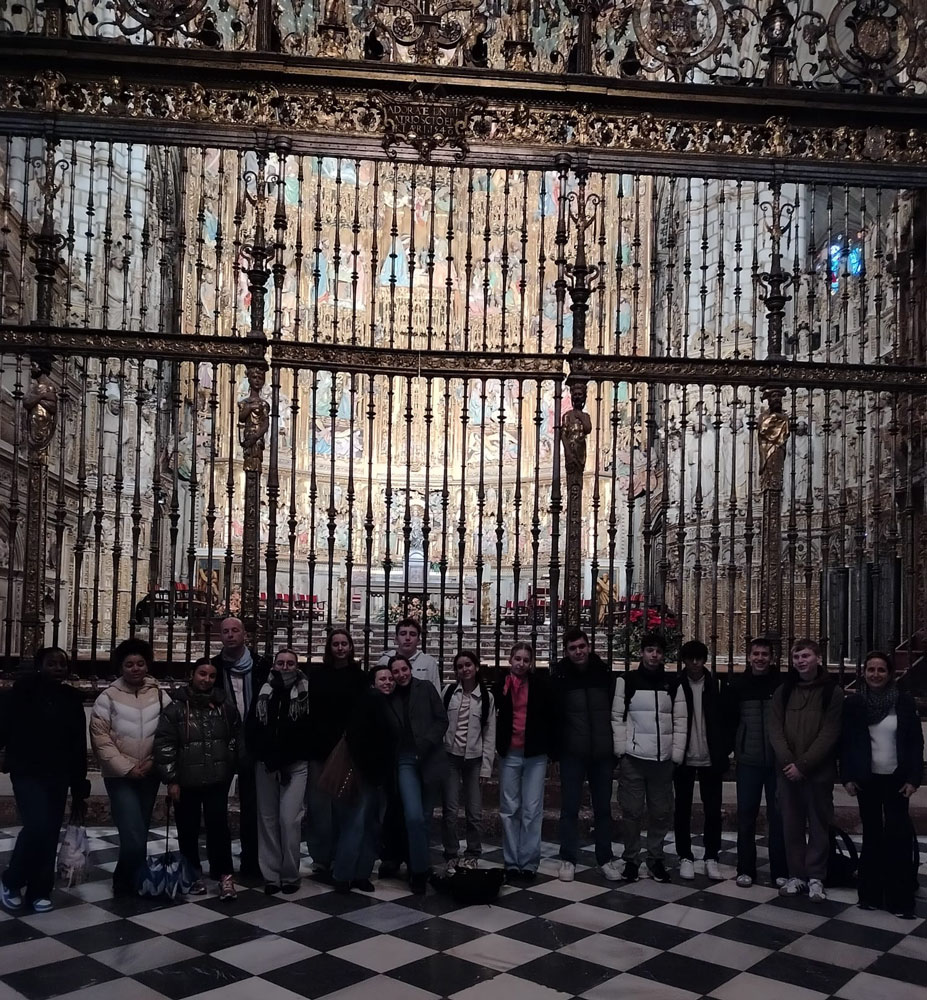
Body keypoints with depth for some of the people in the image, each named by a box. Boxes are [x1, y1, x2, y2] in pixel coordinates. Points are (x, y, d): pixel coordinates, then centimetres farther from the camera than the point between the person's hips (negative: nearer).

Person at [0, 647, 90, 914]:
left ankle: (39, 892, 18)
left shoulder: (72, 699, 5)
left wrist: (79, 786, 8)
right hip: (27, 773, -4)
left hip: (58, 776, 4)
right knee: (37, 827, -17)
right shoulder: (22, 692, -6)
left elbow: (78, 745, 8)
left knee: (50, 834, 4)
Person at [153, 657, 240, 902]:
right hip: (186, 781, -1)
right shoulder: (176, 707, -5)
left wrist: (228, 769, 10)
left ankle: (224, 875, 6)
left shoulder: (226, 706, 3)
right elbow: (163, 744, -7)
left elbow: (236, 739, 12)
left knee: (219, 827, -2)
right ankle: (194, 874, 24)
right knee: (188, 830, 9)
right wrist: (171, 779, -9)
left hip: (217, 780, 1)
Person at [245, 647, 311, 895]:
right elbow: (250, 727, 7)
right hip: (265, 765, 3)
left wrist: (287, 758, -7)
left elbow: (312, 730, -4)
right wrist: (261, 755, -4)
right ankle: (271, 875, 14)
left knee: (289, 819, -8)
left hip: (296, 766, -3)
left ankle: (290, 875, 5)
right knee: (267, 819, 6)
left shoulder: (307, 692, -2)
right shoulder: (263, 692, 7)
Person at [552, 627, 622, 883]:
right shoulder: (560, 677, -6)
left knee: (603, 807, 11)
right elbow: (552, 715, -2)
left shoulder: (605, 674, -1)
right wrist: (557, 748, -5)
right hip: (572, 754, -1)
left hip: (602, 753, 2)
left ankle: (605, 859, 22)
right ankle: (568, 859, 16)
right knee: (569, 808, 5)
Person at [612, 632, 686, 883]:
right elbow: (618, 718, -1)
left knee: (662, 812, 8)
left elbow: (680, 722, 6)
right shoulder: (626, 681, 0)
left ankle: (655, 858, 22)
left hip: (663, 759, 2)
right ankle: (631, 859, 15)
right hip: (632, 758, -2)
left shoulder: (673, 685, 7)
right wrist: (621, 751, -8)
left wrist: (677, 755, -1)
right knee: (631, 811, 2)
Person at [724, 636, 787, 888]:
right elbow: (728, 720, 7)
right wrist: (730, 748, 0)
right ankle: (745, 869, 16)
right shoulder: (738, 685, 1)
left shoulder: (783, 684, -3)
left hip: (778, 761, -1)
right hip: (748, 761, 1)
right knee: (746, 815, 7)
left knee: (778, 816, 6)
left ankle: (780, 870, 17)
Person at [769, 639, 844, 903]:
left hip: (819, 772, -3)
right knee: (792, 825, 8)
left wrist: (803, 765, -14)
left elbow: (829, 734, -9)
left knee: (819, 825, 4)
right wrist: (788, 762, -12)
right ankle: (796, 875, 18)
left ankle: (815, 878, 14)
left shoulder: (832, 692, -3)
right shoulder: (783, 691, 8)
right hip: (787, 770, 3)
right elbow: (775, 729, 3)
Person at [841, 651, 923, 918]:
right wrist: (847, 776, -3)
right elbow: (845, 743, 2)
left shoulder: (904, 701, -2)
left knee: (898, 836, -3)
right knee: (872, 834, 7)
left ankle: (900, 898, 4)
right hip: (867, 778, 1)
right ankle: (871, 893, 15)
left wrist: (913, 777, -7)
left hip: (896, 778, -1)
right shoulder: (853, 703, 0)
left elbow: (916, 742, -1)